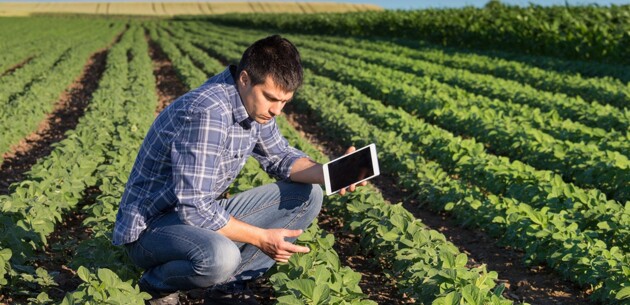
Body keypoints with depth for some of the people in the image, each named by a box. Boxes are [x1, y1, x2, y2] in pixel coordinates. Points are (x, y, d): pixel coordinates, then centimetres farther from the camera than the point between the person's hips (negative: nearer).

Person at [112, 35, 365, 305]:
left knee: (307, 196, 1)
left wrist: (327, 174, -10)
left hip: (205, 213, 9)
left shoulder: (254, 102, -3)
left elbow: (280, 156, 10)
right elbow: (196, 209, -31)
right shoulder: (206, 113, -30)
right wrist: (262, 238, -22)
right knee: (220, 257, -41)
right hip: (150, 225, -9)